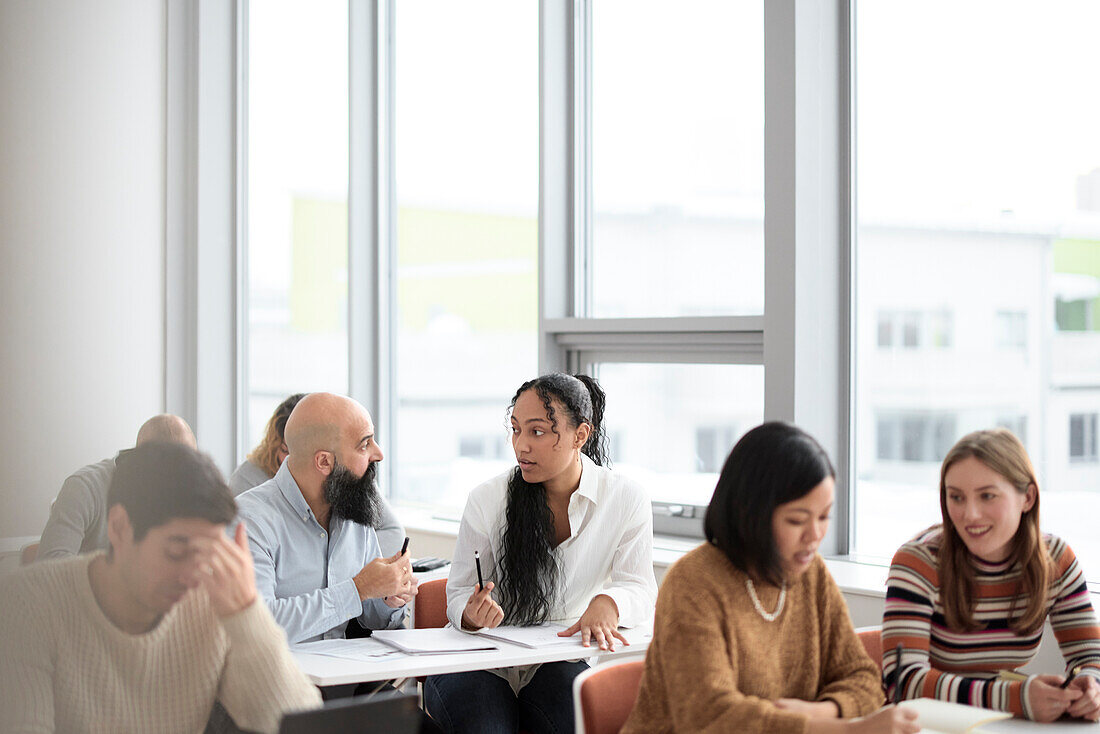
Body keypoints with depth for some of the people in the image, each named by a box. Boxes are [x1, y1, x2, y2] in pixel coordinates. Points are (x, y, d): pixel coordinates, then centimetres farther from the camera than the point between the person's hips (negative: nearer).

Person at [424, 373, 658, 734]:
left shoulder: (626, 499, -1)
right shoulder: (486, 500, -2)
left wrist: (607, 603, -30)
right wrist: (472, 614, -23)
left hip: (569, 661, 0)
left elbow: (639, 587, -6)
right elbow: (459, 594, 2)